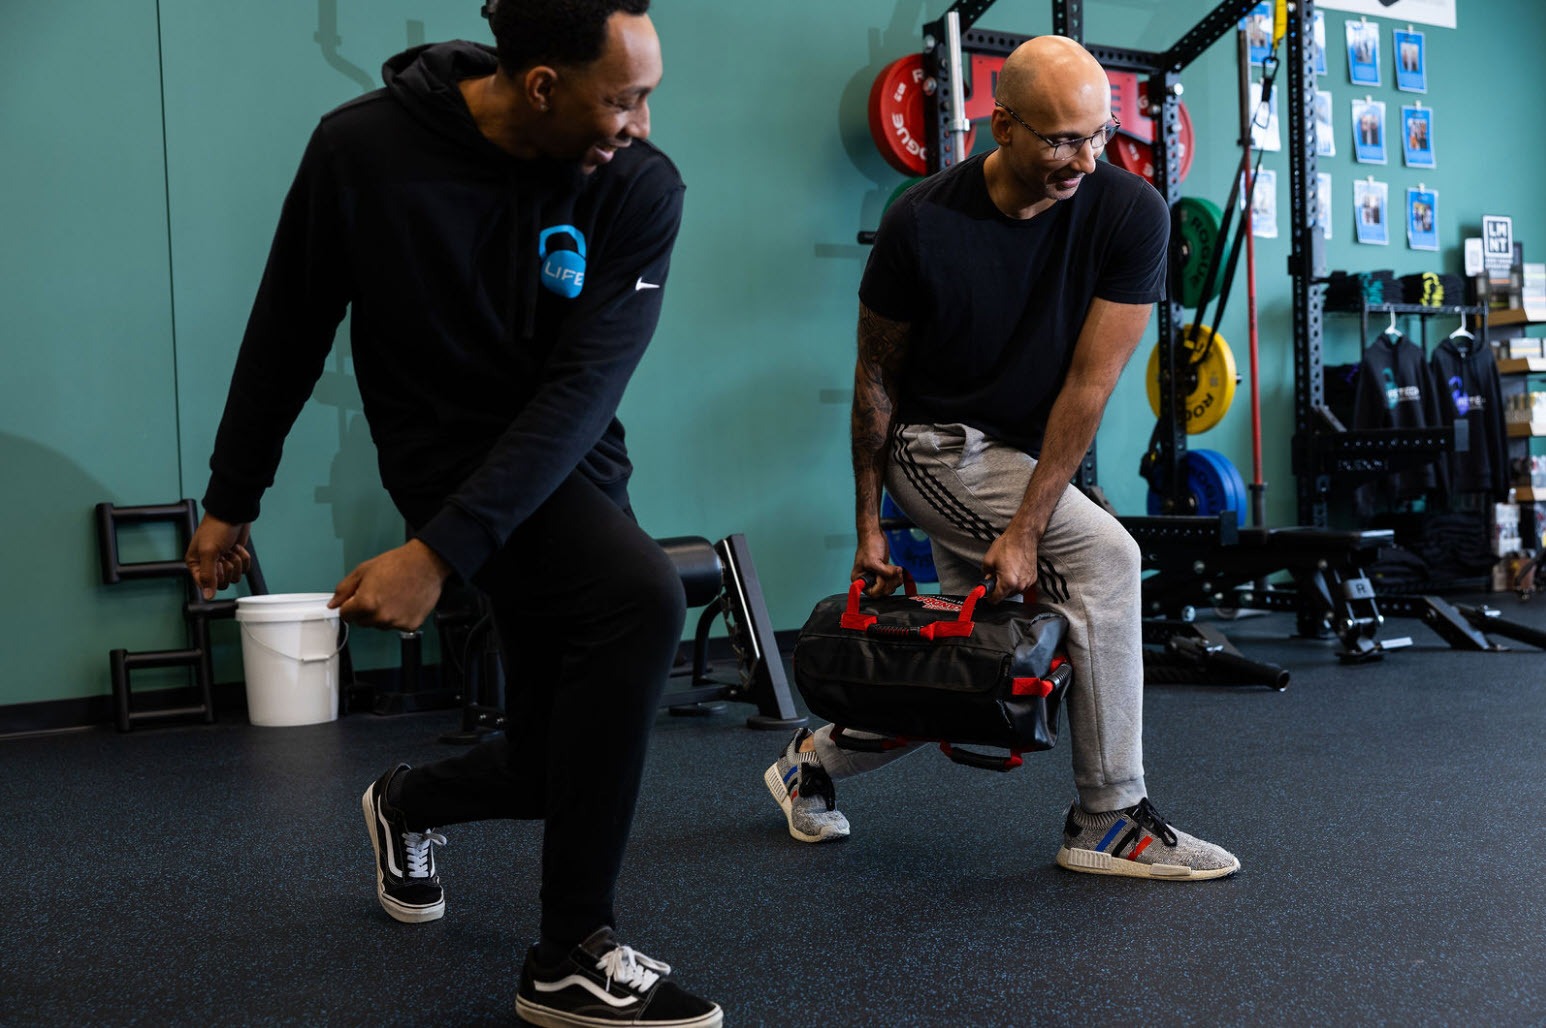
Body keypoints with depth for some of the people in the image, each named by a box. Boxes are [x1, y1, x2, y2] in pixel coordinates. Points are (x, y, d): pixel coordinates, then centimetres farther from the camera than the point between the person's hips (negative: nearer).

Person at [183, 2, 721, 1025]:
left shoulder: (643, 188, -12)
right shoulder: (363, 148, -14)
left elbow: (583, 386, -21)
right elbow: (288, 333, -2)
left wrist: (441, 548, -31)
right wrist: (230, 500, 6)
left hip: (566, 461, 4)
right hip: (451, 445, -4)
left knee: (552, 765, 8)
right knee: (644, 596, -31)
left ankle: (410, 802, 45)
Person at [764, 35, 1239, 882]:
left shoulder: (1130, 214, -15)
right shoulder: (921, 223, -17)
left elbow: (1090, 382, -18)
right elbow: (876, 376, -6)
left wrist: (1026, 529, -20)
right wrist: (869, 526, -3)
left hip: (1029, 455, 4)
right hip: (940, 443, -4)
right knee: (1103, 557, -23)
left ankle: (813, 760, 32)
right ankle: (1111, 823, -10)